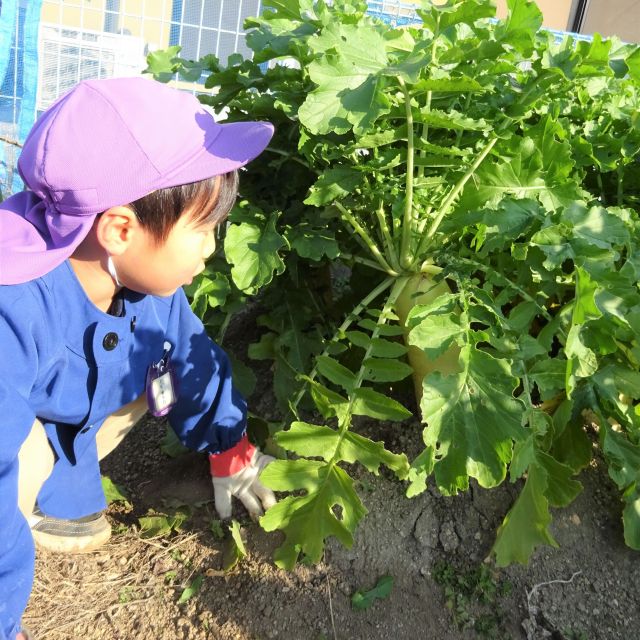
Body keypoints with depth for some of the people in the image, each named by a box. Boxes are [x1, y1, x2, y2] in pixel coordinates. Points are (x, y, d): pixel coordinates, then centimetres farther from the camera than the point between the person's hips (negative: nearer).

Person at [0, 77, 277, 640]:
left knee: (154, 361, -6)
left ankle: (53, 501, 2)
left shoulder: (150, 279, -19)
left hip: (66, 418, 7)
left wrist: (229, 453, 9)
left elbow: (193, 358, -2)